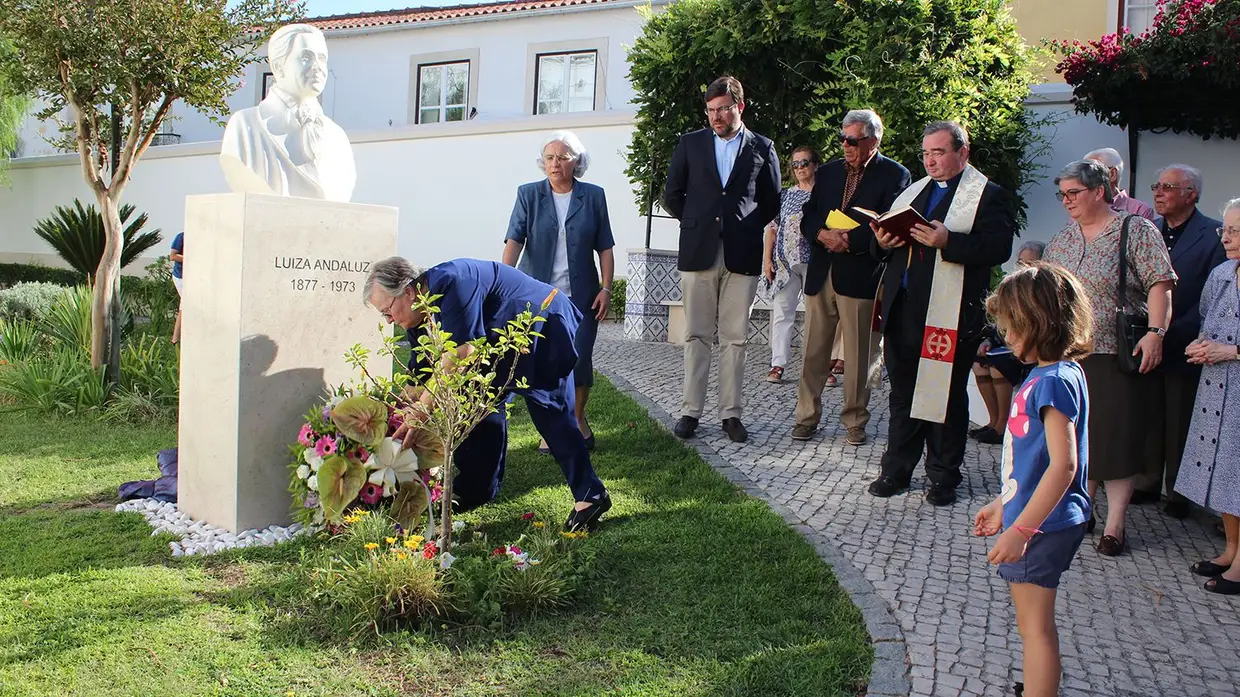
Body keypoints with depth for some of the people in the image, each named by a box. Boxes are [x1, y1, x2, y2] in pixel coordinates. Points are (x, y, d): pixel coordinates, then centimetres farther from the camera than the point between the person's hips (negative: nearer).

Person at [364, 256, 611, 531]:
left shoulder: (451, 283, -30)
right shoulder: (421, 315, 1)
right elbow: (419, 376, 5)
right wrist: (399, 423, -1)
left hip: (545, 329, -10)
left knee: (551, 415, -13)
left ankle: (590, 495, -10)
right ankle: (476, 490, 15)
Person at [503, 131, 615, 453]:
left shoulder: (594, 196, 4)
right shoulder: (528, 194, 2)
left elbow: (604, 247, 6)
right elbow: (514, 240, -8)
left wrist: (606, 288, -1)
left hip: (581, 295, 0)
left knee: (579, 361, -4)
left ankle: (578, 417, 23)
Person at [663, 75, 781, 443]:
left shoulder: (762, 147, 8)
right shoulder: (690, 144, 9)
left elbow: (771, 201, 13)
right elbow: (672, 195, 13)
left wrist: (747, 228, 6)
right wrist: (695, 225, 9)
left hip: (742, 255, 0)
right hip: (698, 252, 1)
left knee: (735, 338, 2)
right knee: (697, 335, 2)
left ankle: (731, 413, 8)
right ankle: (691, 411, 7)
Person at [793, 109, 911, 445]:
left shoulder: (894, 175, -1)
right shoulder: (828, 172, 14)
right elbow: (808, 219, 10)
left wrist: (848, 240, -17)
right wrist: (824, 234, -11)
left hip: (861, 276, -4)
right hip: (821, 275, 4)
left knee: (859, 356, 4)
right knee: (814, 352, 7)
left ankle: (855, 421, 17)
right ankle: (807, 417, 17)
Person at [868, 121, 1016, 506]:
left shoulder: (989, 196, -3)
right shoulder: (913, 191, 19)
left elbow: (998, 247, -17)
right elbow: (887, 235, 20)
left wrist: (947, 241, -27)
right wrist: (883, 241, -3)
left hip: (950, 315, -6)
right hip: (902, 311, 6)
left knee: (946, 396, 4)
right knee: (903, 394, 12)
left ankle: (943, 477, 16)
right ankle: (896, 470, 22)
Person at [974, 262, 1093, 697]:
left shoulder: (1054, 381, -22)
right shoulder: (1055, 373, 9)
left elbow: (1063, 464, -27)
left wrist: (1021, 529, -25)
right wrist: (1004, 505, 21)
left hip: (1041, 527, -10)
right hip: (1031, 517, 10)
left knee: (1035, 627, 0)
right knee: (1033, 624, 21)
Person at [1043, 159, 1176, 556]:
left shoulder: (1137, 231, -4)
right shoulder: (1061, 242, 13)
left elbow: (1159, 285, -11)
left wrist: (1155, 332, -21)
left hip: (1119, 356, -5)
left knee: (1117, 438, -2)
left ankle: (1114, 525, 4)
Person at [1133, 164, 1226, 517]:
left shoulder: (1214, 235, -8)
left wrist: (1173, 334, -18)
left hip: (1184, 350, -4)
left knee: (1180, 426, 7)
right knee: (1148, 419, 12)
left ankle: (1178, 494, 21)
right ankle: (1147, 484, 26)